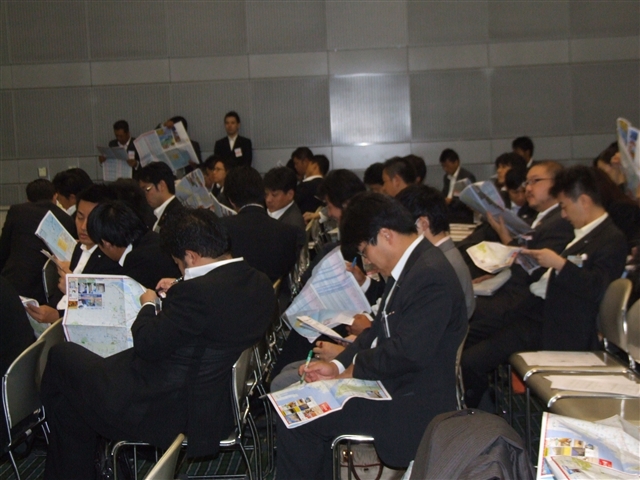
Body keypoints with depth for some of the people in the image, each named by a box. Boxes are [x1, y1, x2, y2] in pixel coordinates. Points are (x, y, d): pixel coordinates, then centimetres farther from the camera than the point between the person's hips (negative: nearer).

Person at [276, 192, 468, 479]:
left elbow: (408, 353, -27)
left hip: (411, 405, -10)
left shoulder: (430, 276, -24)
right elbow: (381, 330, 13)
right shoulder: (411, 265, 7)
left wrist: (353, 366, -11)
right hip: (391, 383, 10)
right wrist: (339, 366, 1)